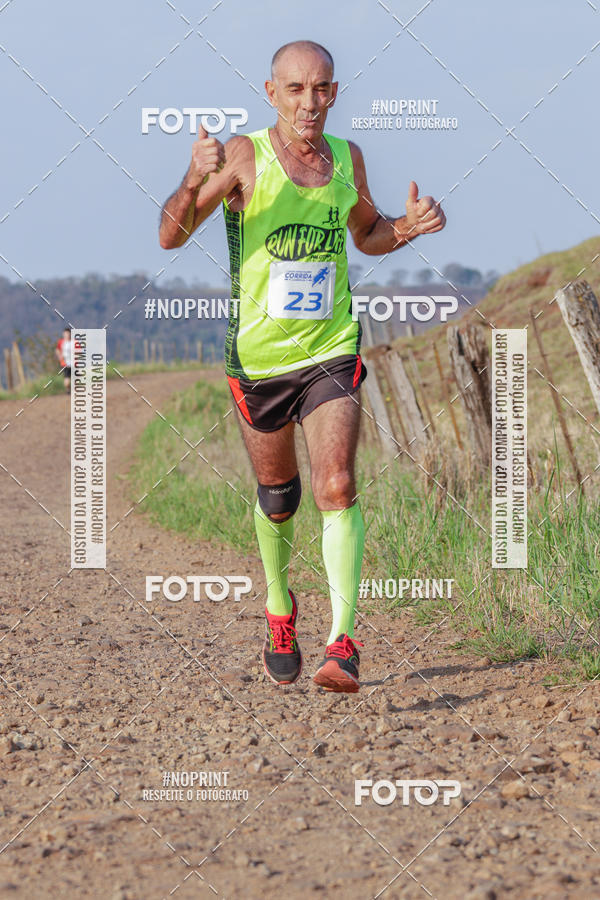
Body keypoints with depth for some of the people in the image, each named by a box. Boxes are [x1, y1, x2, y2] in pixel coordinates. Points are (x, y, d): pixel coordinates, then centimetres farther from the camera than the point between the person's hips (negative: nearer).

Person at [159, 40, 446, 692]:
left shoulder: (347, 158, 1)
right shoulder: (244, 156, -11)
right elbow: (170, 236, -15)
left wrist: (409, 227, -1)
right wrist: (194, 182, -35)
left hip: (332, 351, 1)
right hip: (258, 356, -1)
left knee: (336, 490, -15)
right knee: (276, 497, 14)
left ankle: (342, 644, -18)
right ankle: (279, 610, 40)